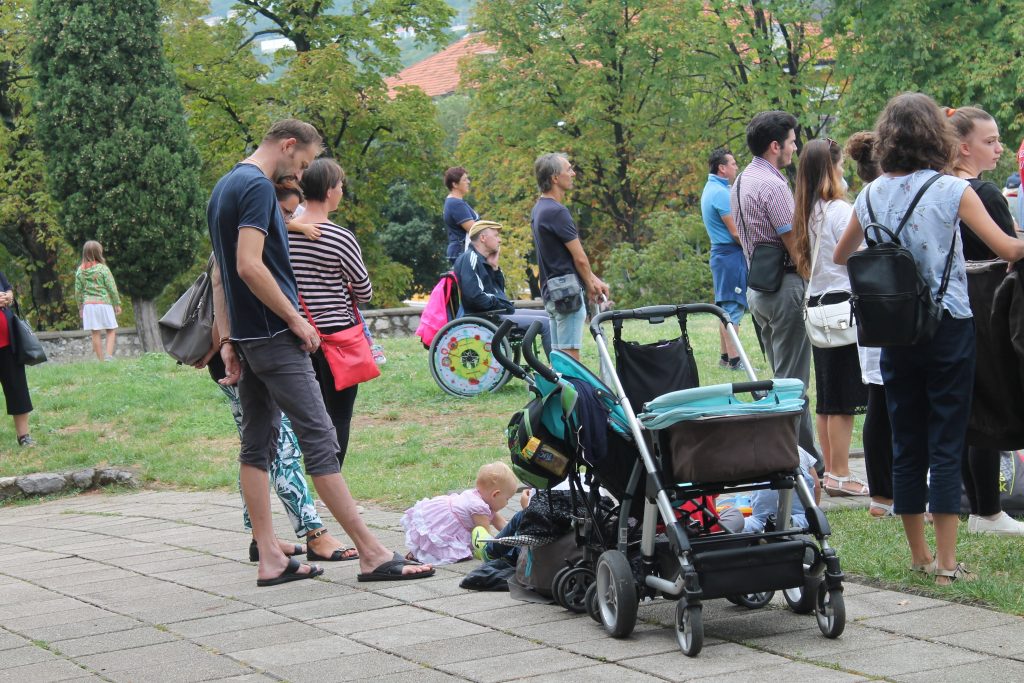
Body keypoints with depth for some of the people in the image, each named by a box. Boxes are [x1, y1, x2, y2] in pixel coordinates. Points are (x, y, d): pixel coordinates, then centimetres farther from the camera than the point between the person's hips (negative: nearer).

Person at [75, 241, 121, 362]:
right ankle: (109, 355, -11)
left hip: (88, 305, 3)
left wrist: (80, 307, 17)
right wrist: (117, 304, 4)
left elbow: (78, 291, 7)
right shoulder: (103, 269, -8)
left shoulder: (80, 270, 3)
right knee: (111, 331, 6)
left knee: (95, 334, 5)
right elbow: (112, 288, -6)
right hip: (104, 303, -3)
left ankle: (101, 360, 7)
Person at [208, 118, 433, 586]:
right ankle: (372, 555, -8)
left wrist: (227, 340, 17)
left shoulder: (224, 187, 17)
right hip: (274, 337, -10)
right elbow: (249, 266, -23)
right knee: (320, 441, -9)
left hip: (246, 337, 10)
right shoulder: (258, 187, -14)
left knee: (257, 445, 9)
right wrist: (295, 319, -15)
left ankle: (270, 559, 11)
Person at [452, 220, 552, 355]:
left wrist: (495, 267, 6)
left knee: (547, 315, 11)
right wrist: (502, 306, -12)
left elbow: (500, 289, 21)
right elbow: (474, 297, -23)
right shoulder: (470, 259, -13)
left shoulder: (481, 260, 18)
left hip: (500, 312, 11)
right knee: (546, 323, -16)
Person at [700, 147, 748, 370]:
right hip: (731, 253, -11)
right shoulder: (720, 192, -16)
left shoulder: (710, 189, 16)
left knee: (727, 306, 14)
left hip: (720, 252, 11)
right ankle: (734, 359, -11)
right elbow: (735, 232, -18)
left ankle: (725, 356, 18)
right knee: (733, 306, -10)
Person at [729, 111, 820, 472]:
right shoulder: (773, 185, -17)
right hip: (785, 285, -10)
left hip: (757, 285, 10)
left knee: (780, 377, 15)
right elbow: (795, 246, -17)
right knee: (794, 381, -6)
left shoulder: (741, 182, 14)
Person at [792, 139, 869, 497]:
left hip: (817, 303, 9)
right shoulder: (840, 210, -14)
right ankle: (840, 476, -2)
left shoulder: (806, 212, 11)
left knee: (825, 396, 13)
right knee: (844, 399, -4)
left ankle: (830, 470, 19)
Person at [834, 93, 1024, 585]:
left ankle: (919, 555, 19)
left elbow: (840, 256, 20)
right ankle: (946, 562, -2)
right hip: (949, 327, -4)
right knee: (946, 446, -1)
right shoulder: (950, 190, -10)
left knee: (906, 444, 11)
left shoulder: (872, 195, 4)